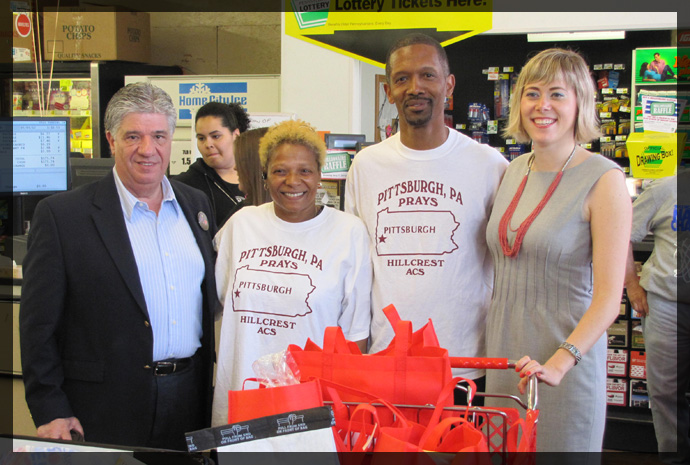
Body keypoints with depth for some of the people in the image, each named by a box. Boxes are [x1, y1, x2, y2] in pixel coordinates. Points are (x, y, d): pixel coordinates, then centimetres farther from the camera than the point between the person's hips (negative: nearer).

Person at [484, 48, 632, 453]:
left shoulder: (603, 179, -11)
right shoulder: (514, 170, 8)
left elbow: (609, 297, -15)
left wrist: (560, 362, -26)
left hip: (567, 353, -5)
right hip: (505, 352, 5)